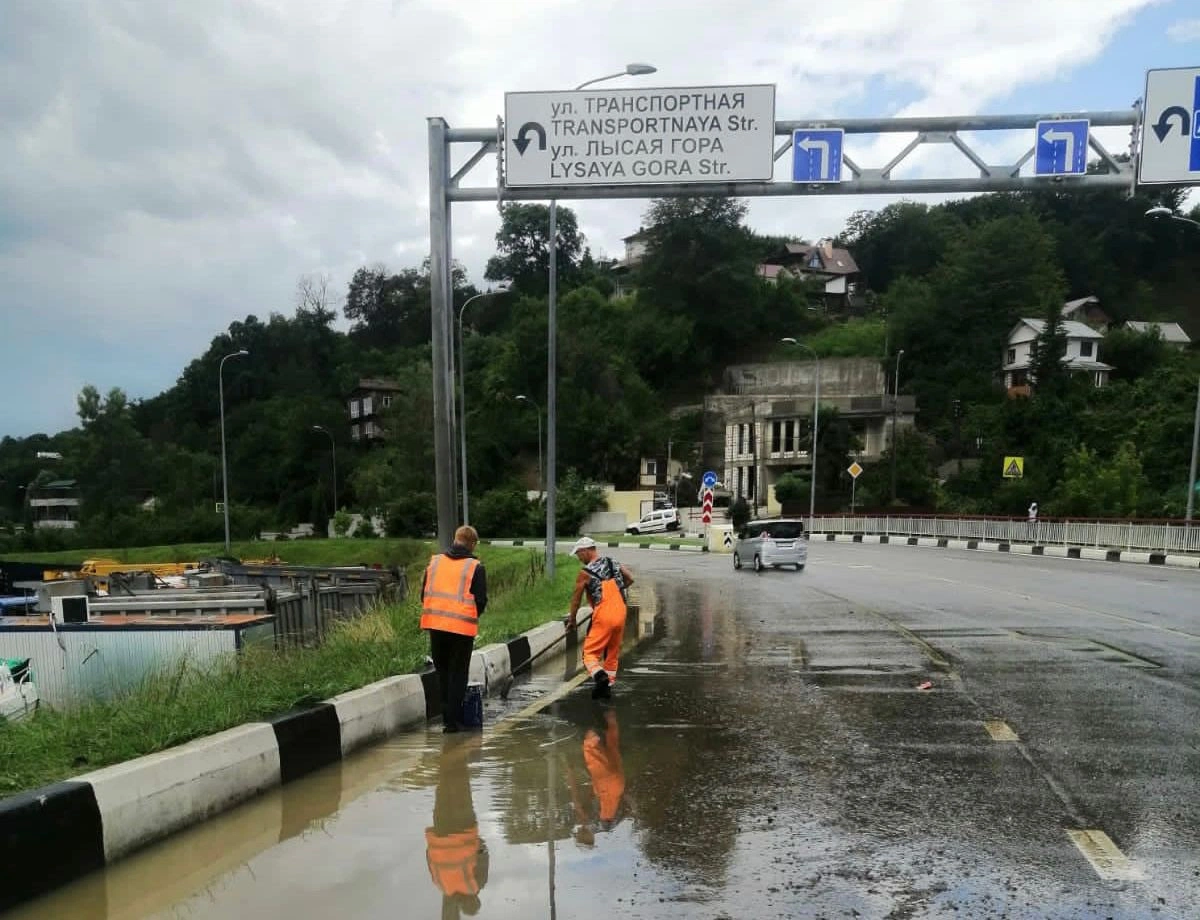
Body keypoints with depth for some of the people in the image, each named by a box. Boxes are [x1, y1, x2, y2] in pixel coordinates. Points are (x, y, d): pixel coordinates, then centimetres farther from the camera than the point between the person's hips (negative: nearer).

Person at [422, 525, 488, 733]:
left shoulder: (434, 562, 9)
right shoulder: (475, 567, -3)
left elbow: (424, 594, 13)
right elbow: (481, 601, -3)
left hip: (435, 624, 4)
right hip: (463, 627, -3)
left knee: (442, 671, 18)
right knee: (458, 675, 7)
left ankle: (447, 715, 20)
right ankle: (452, 721, 5)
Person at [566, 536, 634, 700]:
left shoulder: (585, 572, -5)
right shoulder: (614, 563, 11)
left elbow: (576, 599, 4)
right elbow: (630, 579, 22)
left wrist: (571, 620, 17)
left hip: (603, 616, -6)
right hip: (620, 613, 6)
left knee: (590, 653, -2)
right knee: (612, 653, 18)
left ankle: (600, 675, -28)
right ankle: (607, 686, 20)